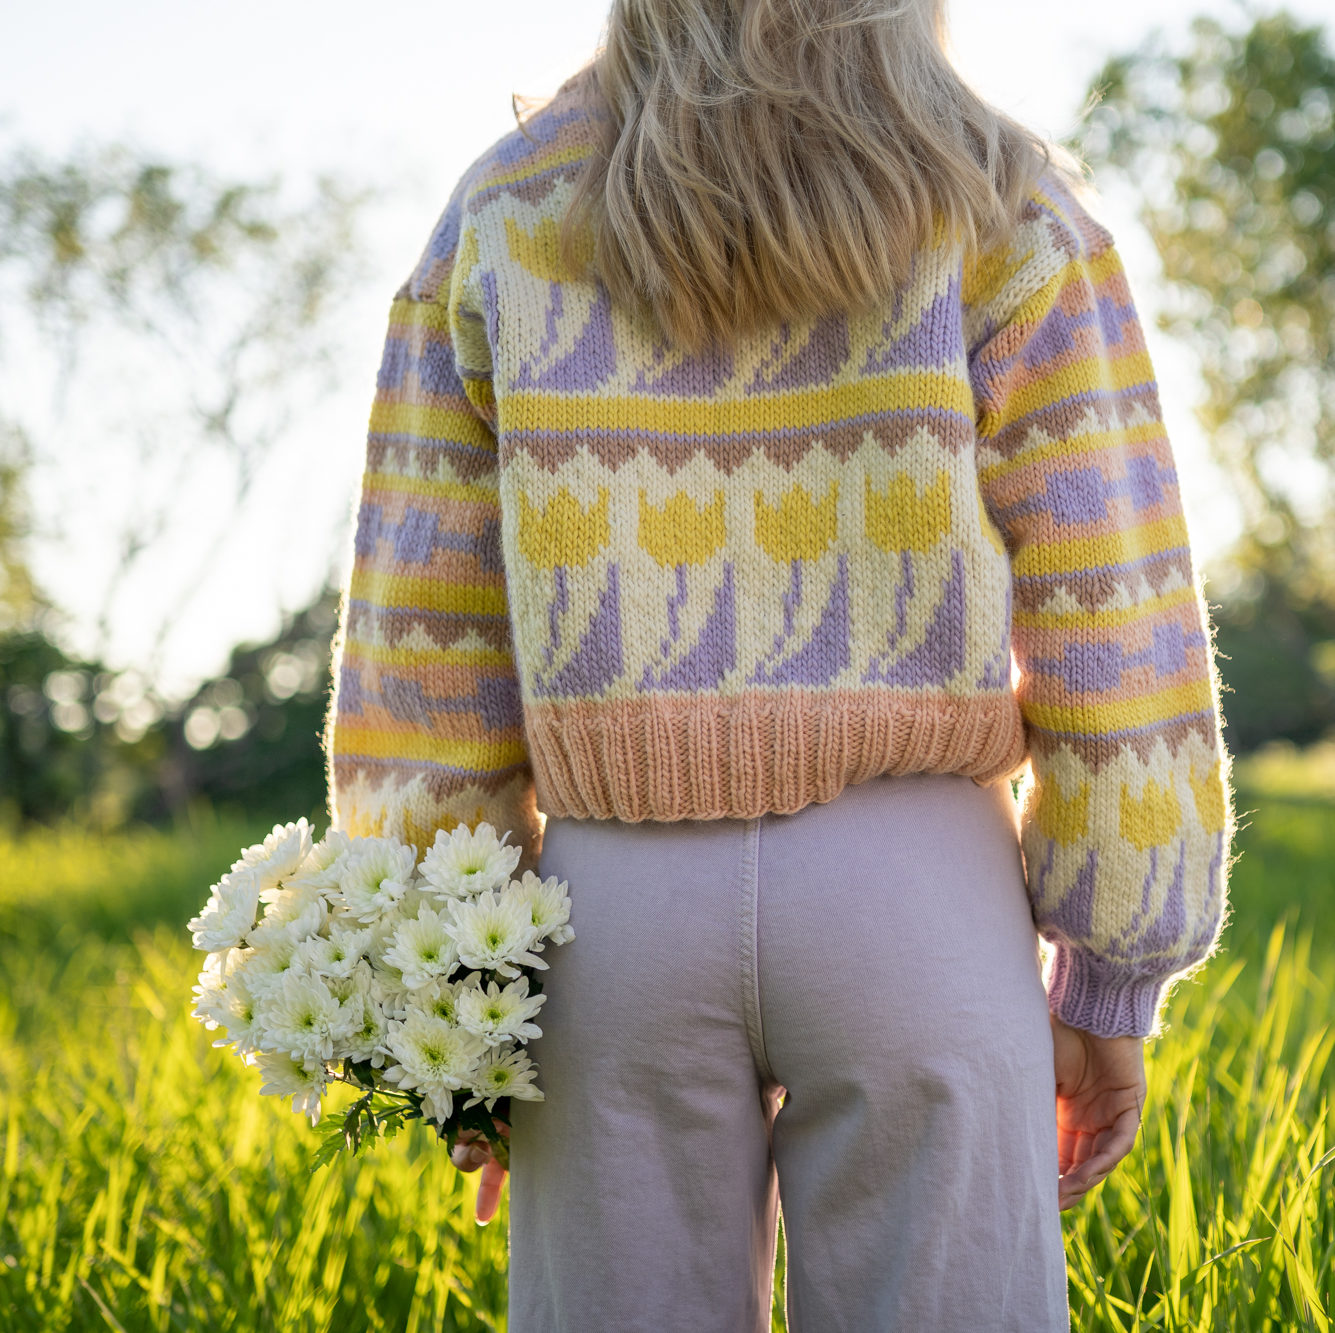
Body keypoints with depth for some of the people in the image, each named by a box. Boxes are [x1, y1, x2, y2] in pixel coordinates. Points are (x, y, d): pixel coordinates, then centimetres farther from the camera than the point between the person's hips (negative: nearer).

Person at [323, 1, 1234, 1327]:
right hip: (919, 894, -1)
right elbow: (1114, 625, -5)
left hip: (620, 901, 2)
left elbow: (422, 642, 2)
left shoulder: (498, 220, 5)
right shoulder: (1004, 212, 0)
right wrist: (1113, 989, 3)